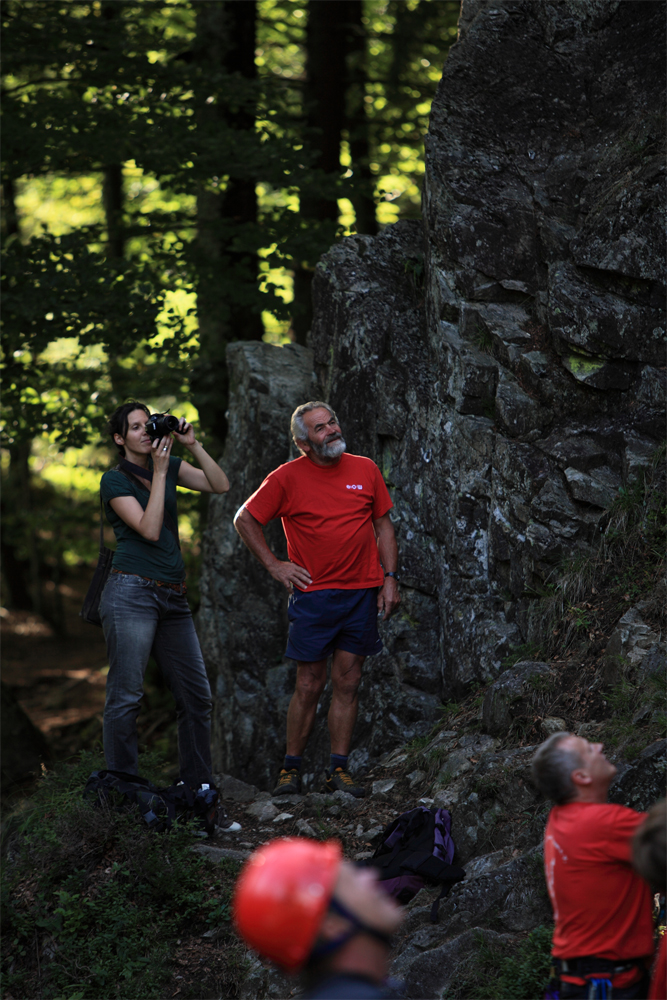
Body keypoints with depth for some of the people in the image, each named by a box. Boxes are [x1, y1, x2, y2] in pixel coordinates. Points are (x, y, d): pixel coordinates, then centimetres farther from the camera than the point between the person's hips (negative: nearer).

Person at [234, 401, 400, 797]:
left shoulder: (365, 470, 6)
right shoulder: (288, 477, -3)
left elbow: (383, 526, 13)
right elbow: (245, 519, 5)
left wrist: (390, 578, 5)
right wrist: (274, 564, 0)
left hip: (363, 593, 3)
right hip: (314, 594, -3)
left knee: (348, 683, 4)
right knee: (310, 685, -2)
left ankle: (339, 769, 9)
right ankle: (291, 769, 8)